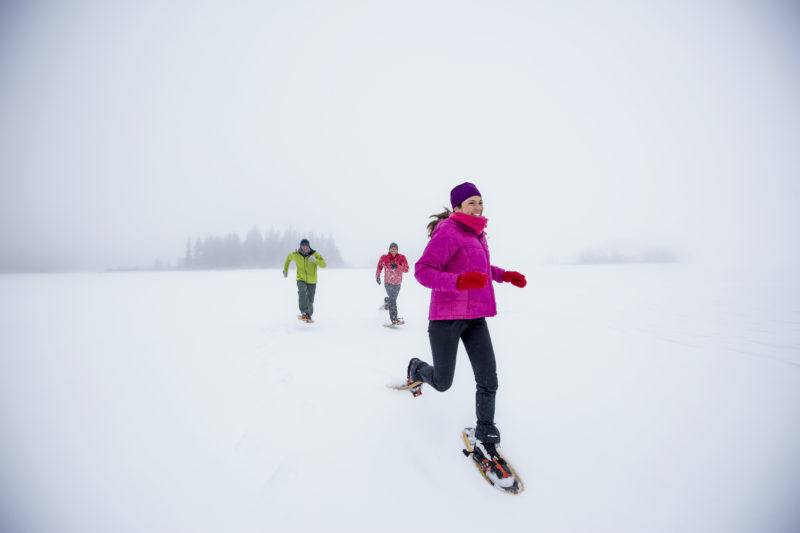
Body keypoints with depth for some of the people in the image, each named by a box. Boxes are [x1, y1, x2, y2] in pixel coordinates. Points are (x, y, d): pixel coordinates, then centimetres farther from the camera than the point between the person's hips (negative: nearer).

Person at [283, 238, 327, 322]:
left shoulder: (315, 254, -15)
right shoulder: (296, 254, -9)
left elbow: (324, 265, -25)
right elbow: (289, 257, 14)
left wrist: (315, 260, -42)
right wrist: (285, 269, 13)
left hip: (312, 281, 0)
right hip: (301, 280, 0)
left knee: (310, 301, 7)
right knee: (302, 292, -33)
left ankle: (308, 315, 37)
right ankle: (304, 313, -34)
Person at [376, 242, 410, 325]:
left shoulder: (402, 257, -7)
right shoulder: (384, 258, -6)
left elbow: (406, 269, -17)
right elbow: (379, 266, 12)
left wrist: (397, 266, -32)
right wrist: (377, 276, 16)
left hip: (397, 283, 3)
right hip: (388, 282, -3)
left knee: (394, 298, 22)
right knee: (392, 300, -17)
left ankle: (386, 300, 58)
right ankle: (394, 319, -17)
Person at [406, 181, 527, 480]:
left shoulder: (476, 234, 12)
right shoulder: (448, 232, -14)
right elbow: (422, 270, -20)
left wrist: (504, 275, 15)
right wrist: (458, 281, -34)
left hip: (474, 317, 7)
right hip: (447, 316, -7)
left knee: (488, 380, 1)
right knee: (442, 383, 7)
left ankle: (485, 439, 17)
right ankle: (416, 368, 41)